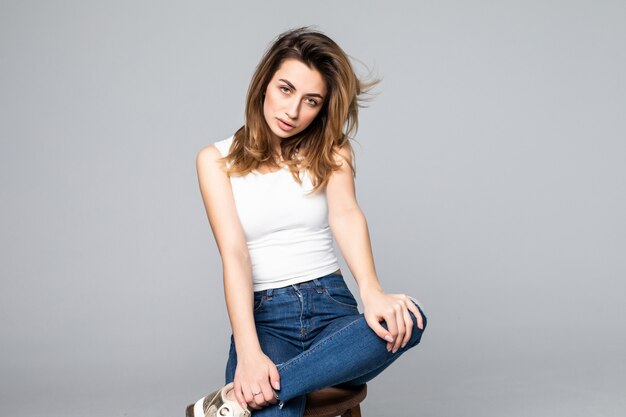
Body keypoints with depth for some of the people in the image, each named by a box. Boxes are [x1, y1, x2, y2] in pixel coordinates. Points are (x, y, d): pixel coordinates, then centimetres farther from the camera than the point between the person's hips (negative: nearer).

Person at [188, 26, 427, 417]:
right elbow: (234, 253, -11)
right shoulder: (217, 159, 1)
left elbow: (346, 214, -13)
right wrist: (248, 352, -26)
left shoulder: (330, 150, 6)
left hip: (331, 307, 4)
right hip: (263, 317, -3)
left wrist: (371, 291, -34)